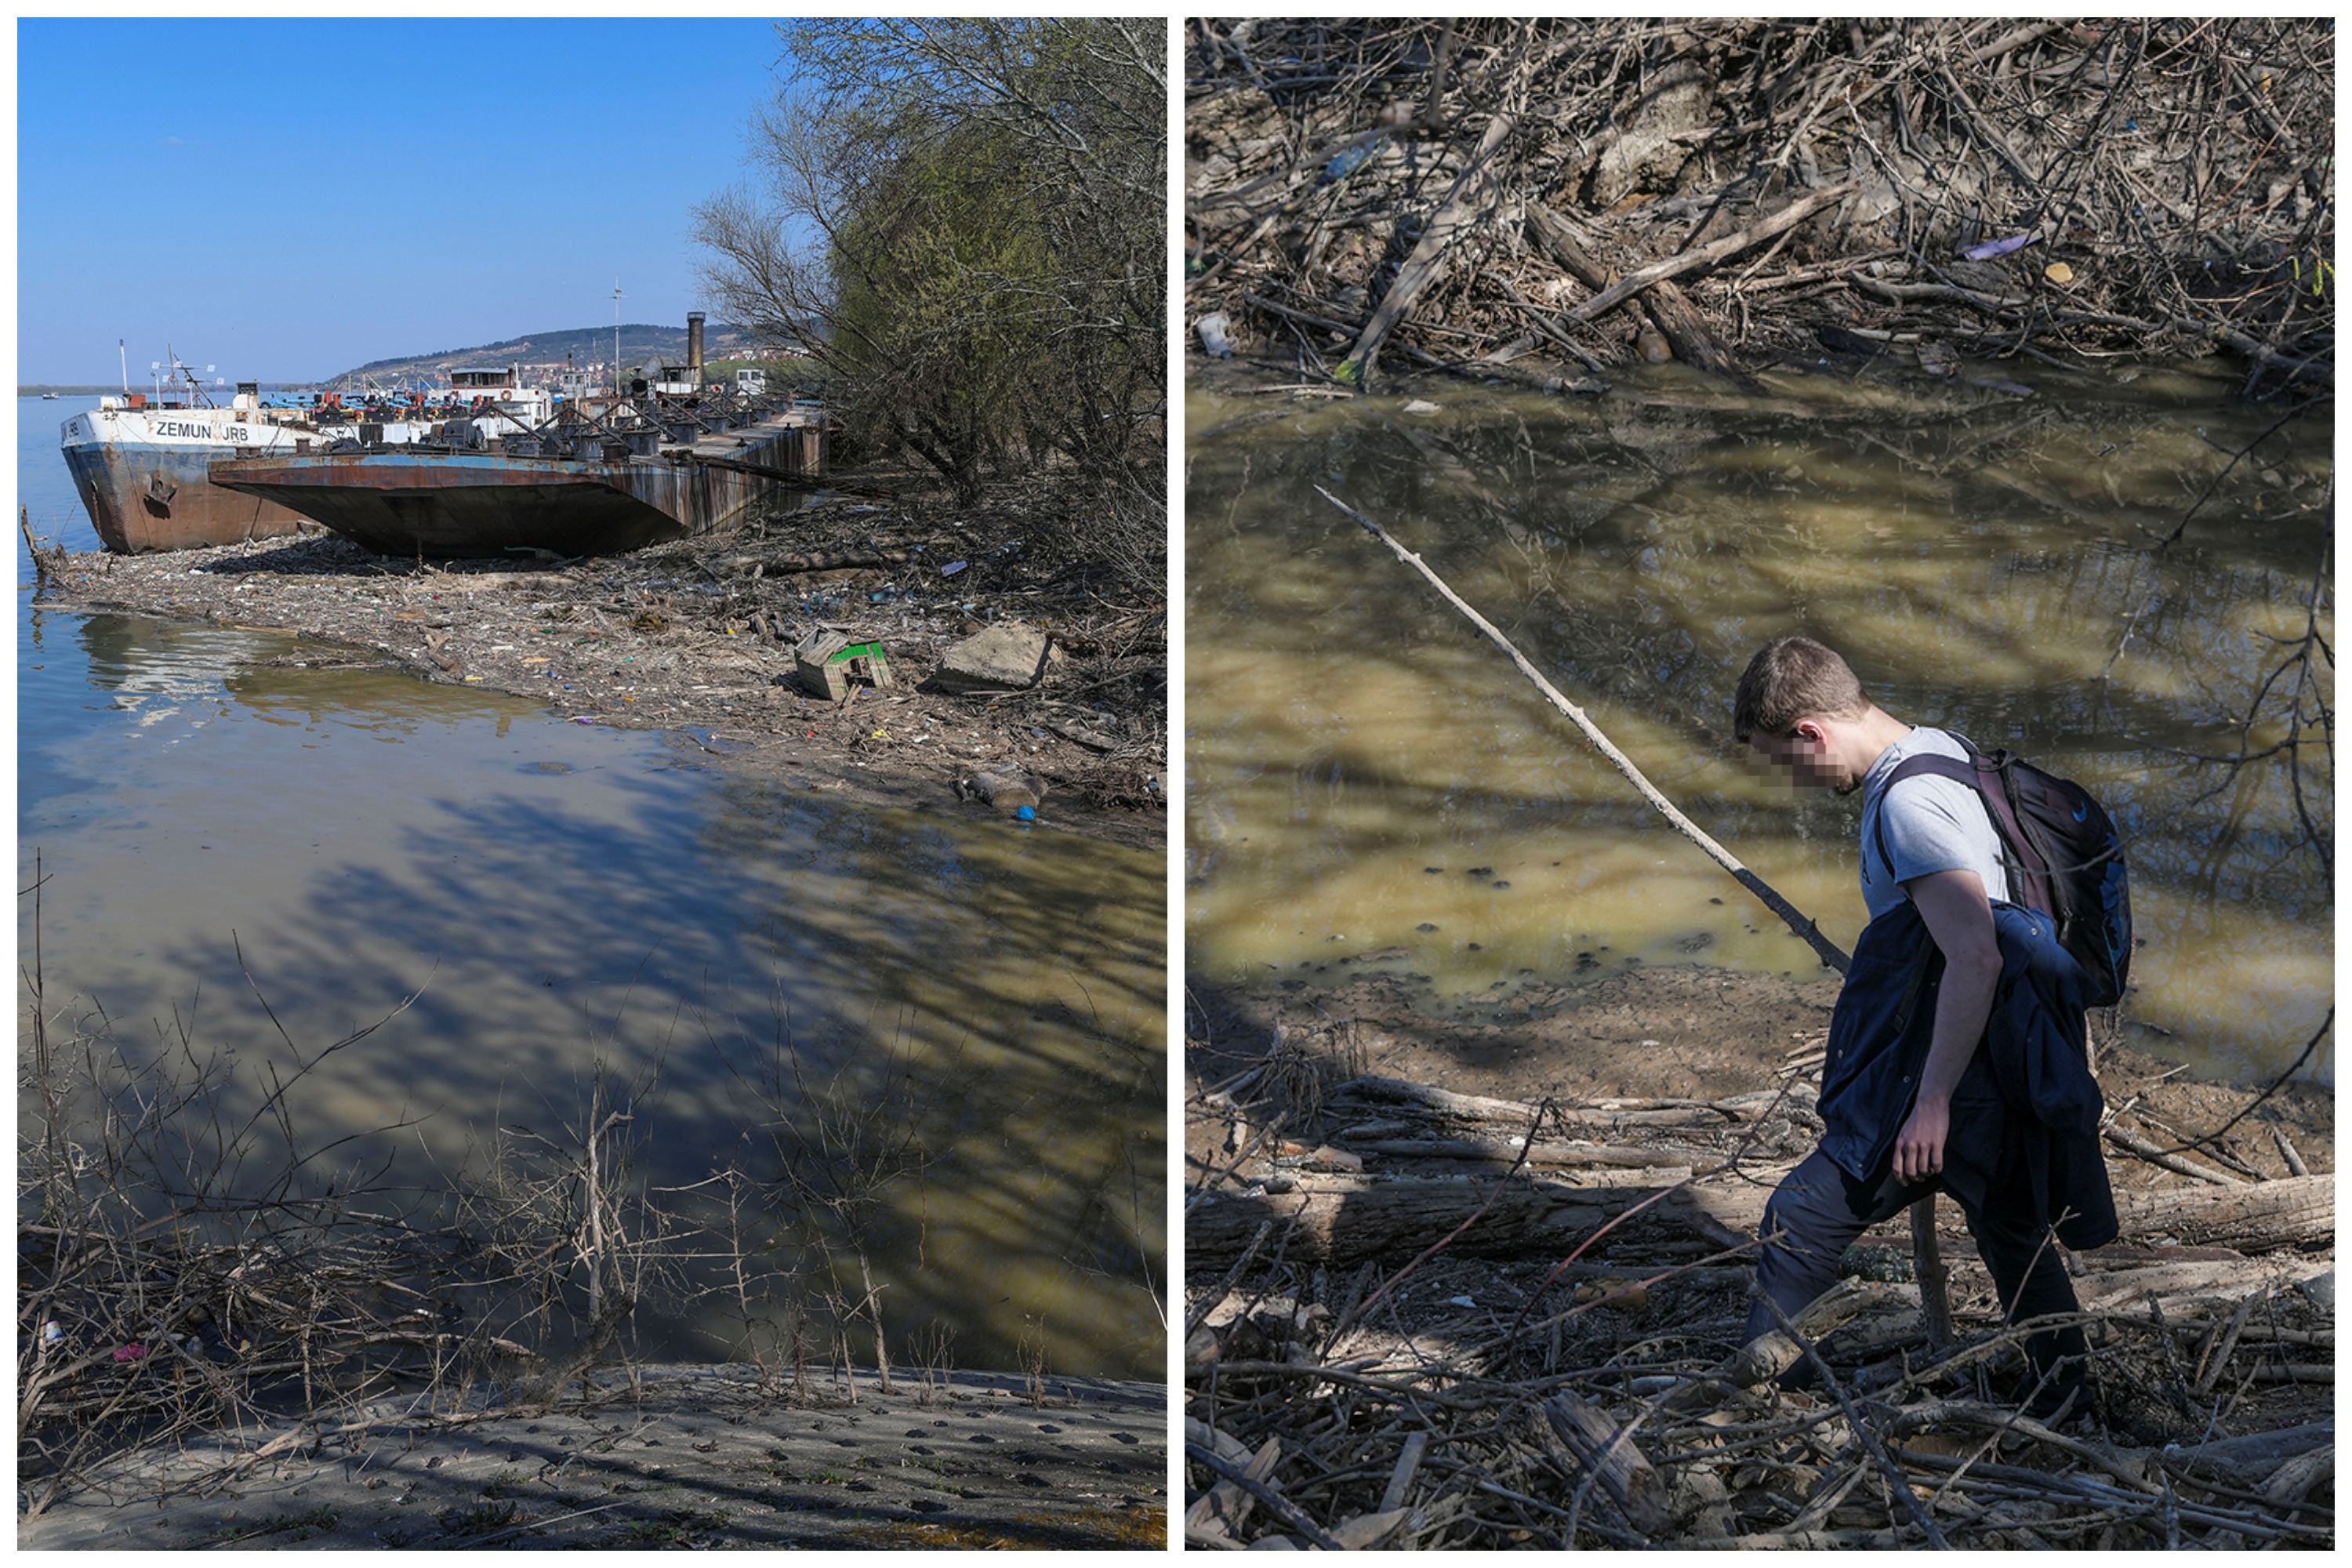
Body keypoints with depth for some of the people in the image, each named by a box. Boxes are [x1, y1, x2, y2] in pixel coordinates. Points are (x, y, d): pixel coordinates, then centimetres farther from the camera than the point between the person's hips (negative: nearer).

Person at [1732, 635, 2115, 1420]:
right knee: (2014, 1236, 25)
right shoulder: (1941, 750, 9)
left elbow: (1975, 957, -29)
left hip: (1953, 1075, -10)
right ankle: (2062, 1399, 41)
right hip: (2005, 1069, 10)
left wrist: (1932, 1101, -24)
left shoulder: (1909, 803, -22)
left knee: (1801, 1222, -2)